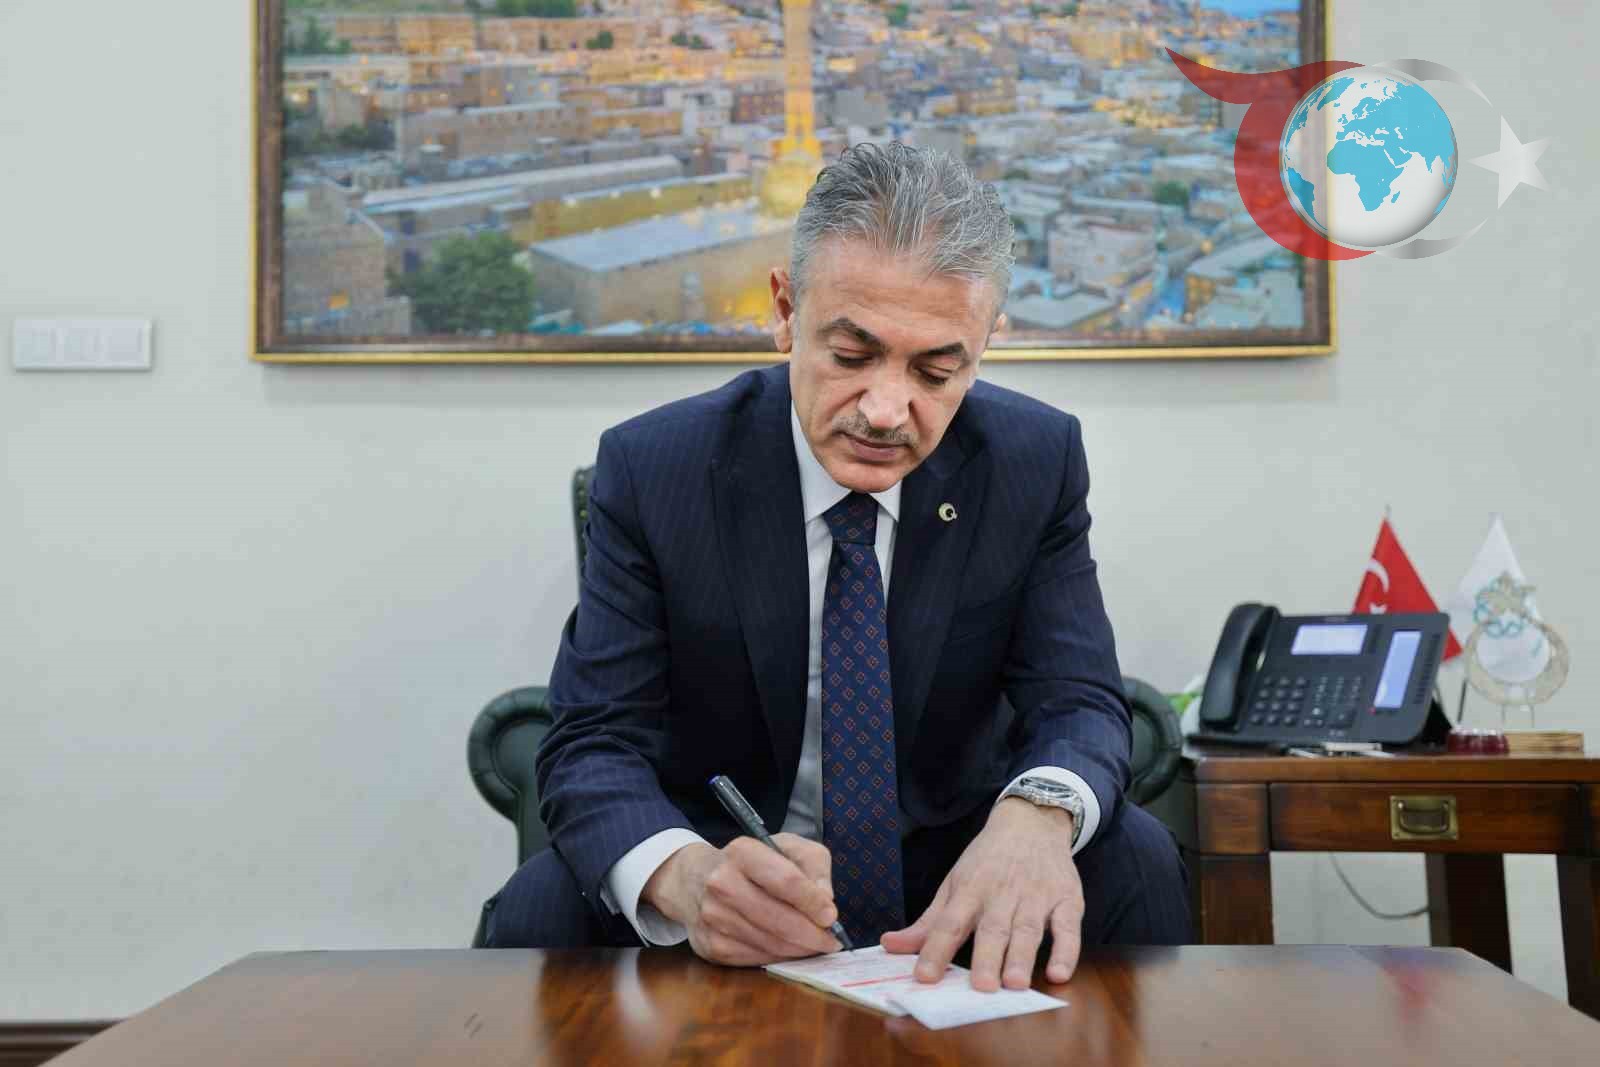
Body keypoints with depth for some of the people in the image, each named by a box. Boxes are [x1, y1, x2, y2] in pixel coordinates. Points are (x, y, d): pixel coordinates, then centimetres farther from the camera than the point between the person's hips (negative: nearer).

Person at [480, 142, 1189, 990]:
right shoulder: (653, 467, -15)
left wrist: (1038, 813, -38)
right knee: (540, 910, -29)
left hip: (955, 885, 2)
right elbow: (592, 744, -18)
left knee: (1135, 861, -24)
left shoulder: (1036, 460, -9)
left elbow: (1079, 701, -12)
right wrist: (685, 874, -42)